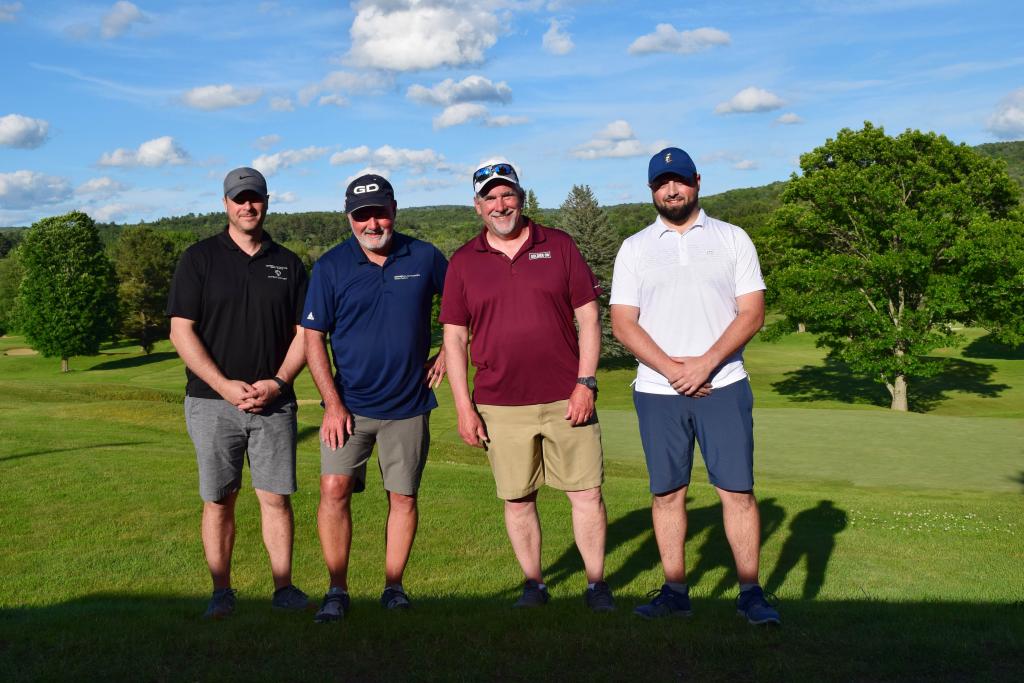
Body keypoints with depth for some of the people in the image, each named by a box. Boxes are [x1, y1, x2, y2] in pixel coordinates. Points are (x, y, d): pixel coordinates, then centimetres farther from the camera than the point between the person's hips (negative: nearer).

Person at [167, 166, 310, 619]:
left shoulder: (288, 264, 9)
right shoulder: (200, 258, 3)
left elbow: (303, 333, 8)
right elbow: (182, 331, -3)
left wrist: (276, 382, -8)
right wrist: (224, 385, -13)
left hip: (274, 402, 1)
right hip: (212, 401, -1)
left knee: (276, 497, 2)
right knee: (218, 500, 5)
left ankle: (283, 587, 12)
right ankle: (221, 593, 16)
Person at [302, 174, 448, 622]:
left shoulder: (424, 258, 0)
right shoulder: (331, 267, -3)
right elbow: (313, 338, -2)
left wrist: (447, 352, 6)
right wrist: (332, 403, -8)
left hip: (408, 404, 1)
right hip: (349, 404, 0)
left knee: (403, 497, 6)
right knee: (334, 490, -10)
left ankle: (393, 587, 20)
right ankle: (337, 590, 4)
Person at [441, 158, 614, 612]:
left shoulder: (559, 246, 5)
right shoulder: (463, 262, 6)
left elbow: (588, 317, 4)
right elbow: (454, 337, 5)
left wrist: (586, 383, -5)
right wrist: (463, 406, -2)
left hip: (565, 399, 0)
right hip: (500, 407, 1)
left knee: (587, 493, 2)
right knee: (517, 499, 9)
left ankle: (596, 585, 18)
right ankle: (533, 583, 26)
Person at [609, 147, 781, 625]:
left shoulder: (732, 239, 8)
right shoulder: (634, 248, 10)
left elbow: (752, 313, 0)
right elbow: (623, 323, 2)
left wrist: (705, 364, -12)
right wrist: (671, 369, -10)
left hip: (723, 386, -1)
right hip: (657, 391, 2)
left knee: (737, 490, -2)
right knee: (667, 493, 6)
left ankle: (751, 593, 8)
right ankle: (675, 590, 16)